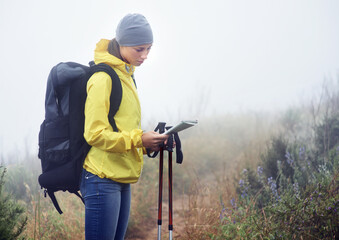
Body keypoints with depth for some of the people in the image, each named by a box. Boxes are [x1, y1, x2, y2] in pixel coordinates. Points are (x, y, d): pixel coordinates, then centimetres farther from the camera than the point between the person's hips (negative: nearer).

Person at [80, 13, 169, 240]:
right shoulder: (103, 78, -11)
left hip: (123, 179, 9)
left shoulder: (127, 77, 17)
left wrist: (149, 141, 6)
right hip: (103, 179, -9)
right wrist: (138, 139, -19)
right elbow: (95, 134, -16)